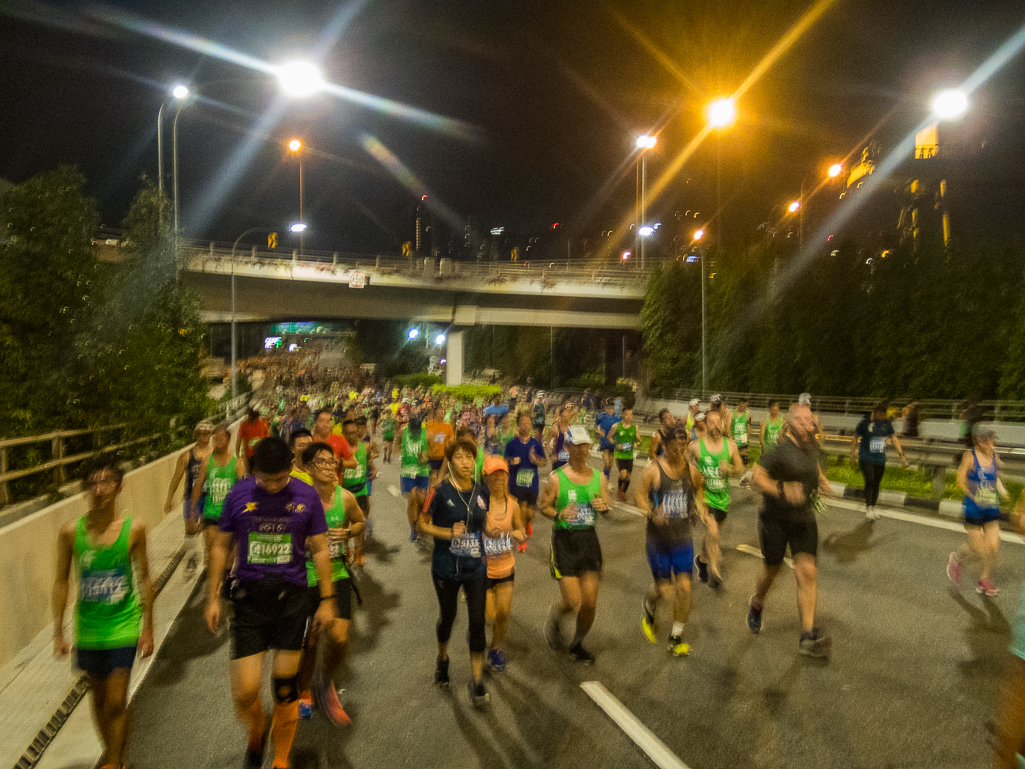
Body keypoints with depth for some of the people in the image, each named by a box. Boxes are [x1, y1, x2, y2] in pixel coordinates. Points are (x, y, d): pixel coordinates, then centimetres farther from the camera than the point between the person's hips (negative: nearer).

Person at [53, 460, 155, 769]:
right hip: (87, 629, 2)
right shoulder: (71, 532, -9)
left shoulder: (134, 529, -12)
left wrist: (148, 628, 0)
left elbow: (144, 578, -2)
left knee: (116, 702, -4)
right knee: (99, 697, 20)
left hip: (123, 627, -2)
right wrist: (58, 632, 2)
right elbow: (62, 582, 1)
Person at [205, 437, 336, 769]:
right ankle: (256, 734, 32)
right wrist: (212, 598, 6)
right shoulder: (238, 495, -3)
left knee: (285, 688, 9)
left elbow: (320, 550, 3)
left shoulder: (306, 496, -4)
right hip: (249, 597, 0)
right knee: (244, 692, -3)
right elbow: (221, 546, 7)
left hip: (291, 598, 0)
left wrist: (327, 600, 3)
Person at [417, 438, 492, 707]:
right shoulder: (440, 492, -13)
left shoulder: (481, 491, -1)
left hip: (476, 567, 2)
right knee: (447, 617, 16)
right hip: (446, 568, -2)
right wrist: (448, 533, -21)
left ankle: (477, 682, 13)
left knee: (478, 622, 0)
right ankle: (443, 659, 46)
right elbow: (423, 524, -7)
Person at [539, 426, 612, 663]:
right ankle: (554, 617, 30)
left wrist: (603, 507, -11)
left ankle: (577, 644, 30)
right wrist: (559, 514, -23)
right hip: (564, 539, -4)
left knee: (590, 602, 5)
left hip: (589, 538, 4)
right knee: (572, 602, -6)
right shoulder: (556, 478, -9)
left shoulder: (599, 478, 4)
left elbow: (608, 509, 12)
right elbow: (541, 505, -4)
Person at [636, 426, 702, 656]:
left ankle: (676, 637, 20)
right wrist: (652, 512, -24)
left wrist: (700, 508, -5)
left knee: (684, 588, 1)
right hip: (658, 539, -3)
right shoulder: (654, 470, -12)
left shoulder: (690, 469, 0)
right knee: (664, 588, 4)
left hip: (683, 538, 3)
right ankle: (648, 608, 41)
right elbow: (639, 494, -8)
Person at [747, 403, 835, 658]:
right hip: (776, 519, -5)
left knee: (807, 572, -7)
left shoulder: (812, 447, 4)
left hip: (804, 518, 5)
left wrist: (822, 482, 6)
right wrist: (782, 490, -33)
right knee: (771, 572, 10)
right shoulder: (779, 449, -18)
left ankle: (808, 636, -4)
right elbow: (757, 478, -19)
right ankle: (756, 605, 43)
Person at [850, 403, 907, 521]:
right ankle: (868, 508, -8)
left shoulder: (887, 424, 3)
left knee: (876, 483, 7)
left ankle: (873, 509, 19)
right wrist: (852, 454, 3)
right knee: (870, 481, -14)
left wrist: (901, 454, 1)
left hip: (880, 459, 4)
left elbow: (894, 439, 8)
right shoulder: (865, 422, -8)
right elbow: (855, 438, 2)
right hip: (866, 458, -4)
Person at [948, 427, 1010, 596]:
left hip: (992, 508, 4)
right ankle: (957, 559, 34)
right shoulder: (970, 456, -12)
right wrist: (975, 498, -14)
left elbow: (996, 478, 19)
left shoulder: (995, 457, 3)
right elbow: (960, 482, -10)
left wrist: (1002, 490, 1)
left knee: (993, 546, 1)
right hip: (973, 508, -4)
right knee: (977, 546, 2)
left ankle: (985, 580, 21)